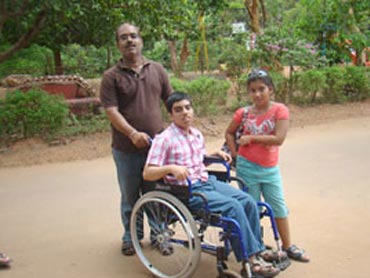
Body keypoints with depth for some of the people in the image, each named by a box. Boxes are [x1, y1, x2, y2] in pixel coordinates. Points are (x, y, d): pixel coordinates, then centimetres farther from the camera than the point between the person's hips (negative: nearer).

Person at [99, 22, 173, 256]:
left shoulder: (157, 70, 8)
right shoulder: (112, 77, -3)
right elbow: (112, 111, -12)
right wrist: (133, 133, -25)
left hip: (158, 145, 2)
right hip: (127, 149, -2)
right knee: (130, 197, 12)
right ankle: (130, 236, 30)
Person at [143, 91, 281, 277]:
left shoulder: (197, 135, 13)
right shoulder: (164, 139, -9)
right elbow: (147, 174, -13)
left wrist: (216, 154, 12)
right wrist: (171, 168, -29)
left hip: (208, 182, 8)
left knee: (248, 202, -10)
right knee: (233, 207, -25)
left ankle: (256, 252, -2)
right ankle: (252, 260, -16)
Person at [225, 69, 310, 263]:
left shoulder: (280, 110, -8)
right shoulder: (244, 113, -2)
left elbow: (279, 139, -19)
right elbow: (229, 133, 12)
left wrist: (251, 138, -16)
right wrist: (235, 153, -1)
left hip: (270, 169, 0)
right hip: (247, 167, 0)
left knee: (279, 208, 11)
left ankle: (287, 247, 26)